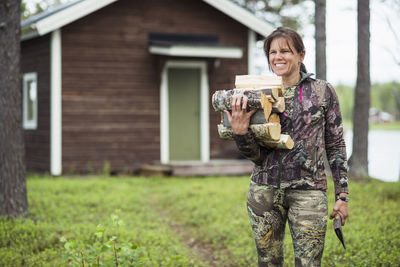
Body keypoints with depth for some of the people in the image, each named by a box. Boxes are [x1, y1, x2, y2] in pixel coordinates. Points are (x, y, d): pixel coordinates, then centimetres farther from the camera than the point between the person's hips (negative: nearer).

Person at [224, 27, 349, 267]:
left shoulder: (323, 92, 1)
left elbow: (336, 146, 5)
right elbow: (256, 155, 1)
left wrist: (342, 195, 2)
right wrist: (240, 131, -18)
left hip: (308, 192, -2)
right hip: (264, 190, 2)